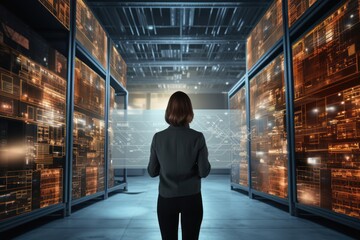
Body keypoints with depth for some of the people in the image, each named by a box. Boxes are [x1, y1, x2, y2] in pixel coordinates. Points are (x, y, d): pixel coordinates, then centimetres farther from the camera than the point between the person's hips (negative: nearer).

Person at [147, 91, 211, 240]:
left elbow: (152, 172, -2)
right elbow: (204, 172, -10)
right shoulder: (197, 137, -12)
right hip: (191, 198, -1)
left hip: (166, 199, 1)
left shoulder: (158, 137, -8)